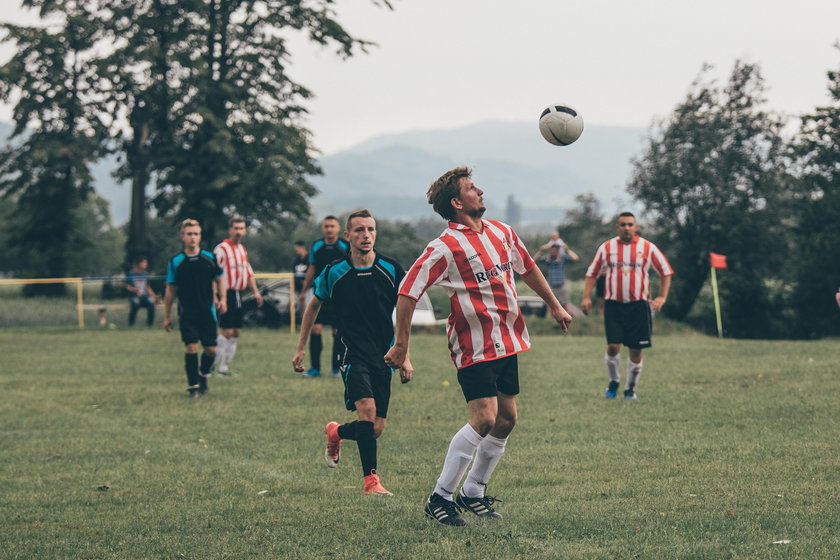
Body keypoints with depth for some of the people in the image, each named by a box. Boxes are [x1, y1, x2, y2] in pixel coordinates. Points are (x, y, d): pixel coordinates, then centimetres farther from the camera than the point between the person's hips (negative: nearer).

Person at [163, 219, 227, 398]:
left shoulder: (209, 258, 1)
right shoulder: (175, 262, -2)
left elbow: (219, 280, 14)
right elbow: (170, 290, 4)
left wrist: (222, 300, -1)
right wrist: (167, 316, 6)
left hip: (207, 312, 2)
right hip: (187, 314, -2)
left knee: (211, 349, 3)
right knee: (191, 346, -12)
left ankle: (203, 375, 32)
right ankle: (193, 385, 0)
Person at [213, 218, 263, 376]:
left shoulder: (243, 250, 17)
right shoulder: (221, 249, -9)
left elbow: (249, 272, 26)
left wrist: (255, 292, 18)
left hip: (239, 295, 8)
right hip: (227, 294, -8)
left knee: (236, 333, 6)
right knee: (227, 331, -13)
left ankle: (225, 366, 12)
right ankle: (214, 365, -6)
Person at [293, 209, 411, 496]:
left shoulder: (391, 270, 1)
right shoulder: (334, 273, -3)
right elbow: (313, 306, 15)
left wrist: (404, 357, 6)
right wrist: (300, 349, 16)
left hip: (384, 357, 3)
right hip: (353, 354, -3)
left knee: (376, 429, 2)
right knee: (367, 409, -25)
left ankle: (336, 433, 34)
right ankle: (370, 479, -17)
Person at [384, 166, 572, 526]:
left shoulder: (501, 232, 8)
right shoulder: (446, 247, -15)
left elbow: (527, 268, 25)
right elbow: (408, 291, -15)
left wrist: (554, 306, 29)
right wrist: (401, 345, -15)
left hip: (506, 343, 8)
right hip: (474, 346, -8)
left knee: (506, 419, 8)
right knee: (484, 418, -17)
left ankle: (472, 493, 20)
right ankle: (440, 498, -9)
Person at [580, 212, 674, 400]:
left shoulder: (648, 248, 1)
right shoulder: (607, 247, 4)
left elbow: (666, 272, 7)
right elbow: (592, 273, 10)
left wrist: (662, 297, -4)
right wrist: (586, 297, -2)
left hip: (638, 305, 0)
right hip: (613, 305, 0)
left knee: (636, 349, 1)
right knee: (613, 346, -10)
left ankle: (630, 388, 18)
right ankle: (614, 381, 15)